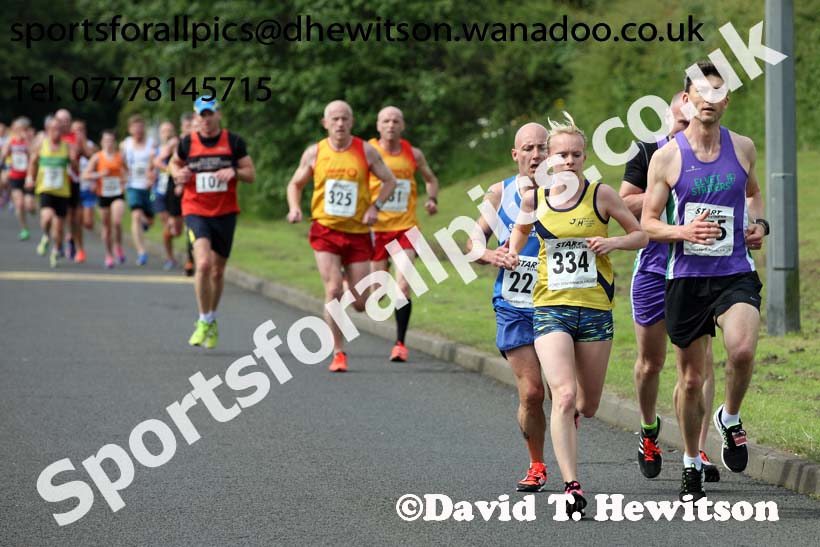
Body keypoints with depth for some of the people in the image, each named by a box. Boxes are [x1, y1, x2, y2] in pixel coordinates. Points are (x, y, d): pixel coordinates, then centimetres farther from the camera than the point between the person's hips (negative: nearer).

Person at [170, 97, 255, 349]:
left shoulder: (234, 142, 0)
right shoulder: (187, 143, 1)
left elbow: (251, 173, 3)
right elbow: (174, 163, 20)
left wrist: (233, 172, -17)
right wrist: (178, 174, -3)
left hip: (225, 213, 1)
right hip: (196, 212, -1)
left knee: (218, 271, 9)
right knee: (203, 264, -21)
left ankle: (212, 319, 32)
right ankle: (203, 322, -7)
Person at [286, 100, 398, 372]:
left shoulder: (366, 151, -1)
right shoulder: (314, 153, 1)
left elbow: (389, 180, 8)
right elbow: (295, 184, 13)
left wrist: (375, 206, -7)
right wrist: (294, 207, -6)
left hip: (358, 232, 0)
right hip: (325, 229, 0)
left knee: (360, 303, 1)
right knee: (333, 290, -16)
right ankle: (338, 353, -5)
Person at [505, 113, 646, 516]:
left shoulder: (600, 195, -2)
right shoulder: (533, 199, 2)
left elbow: (641, 235, 7)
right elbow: (521, 229, 23)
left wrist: (613, 242, -12)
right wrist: (513, 254, 3)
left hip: (596, 309, 1)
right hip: (550, 309, -1)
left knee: (587, 406, 11)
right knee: (565, 396, -20)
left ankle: (567, 417, 49)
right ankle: (571, 486, -21)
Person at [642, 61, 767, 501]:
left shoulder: (742, 147, 5)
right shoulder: (667, 157, -2)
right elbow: (648, 222, 2)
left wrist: (759, 224, 6)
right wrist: (683, 231, -17)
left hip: (736, 273, 0)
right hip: (686, 278, 0)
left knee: (742, 351, -26)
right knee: (690, 378, 6)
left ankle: (730, 419, 3)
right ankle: (691, 463, 26)